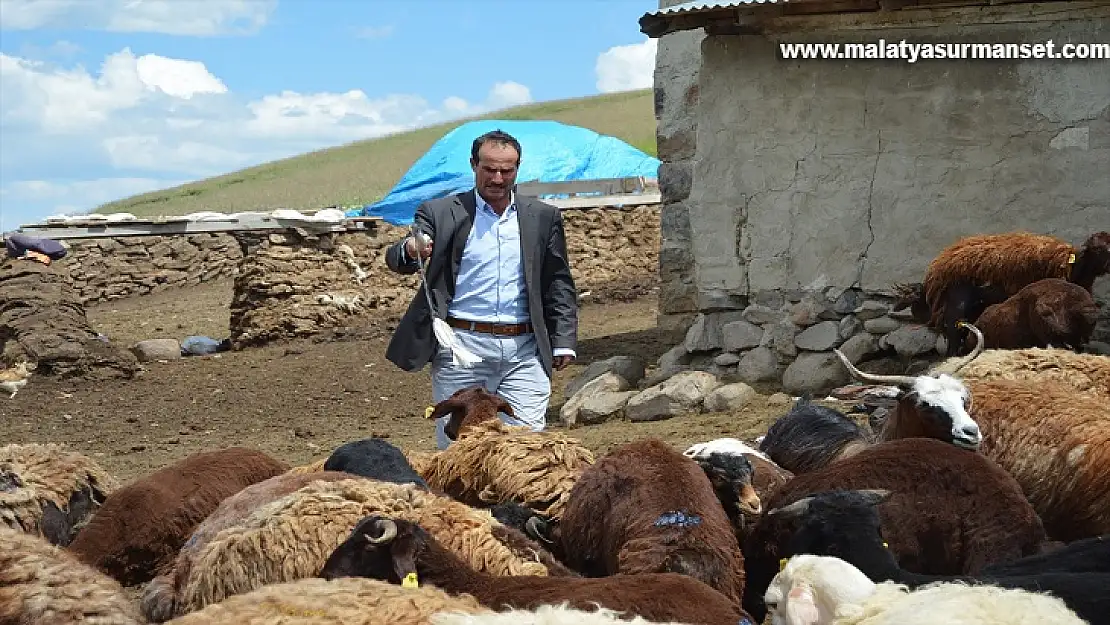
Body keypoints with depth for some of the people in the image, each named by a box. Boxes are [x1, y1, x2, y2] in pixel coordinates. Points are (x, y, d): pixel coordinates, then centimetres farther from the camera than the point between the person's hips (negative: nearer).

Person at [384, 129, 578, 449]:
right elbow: (395, 260, -4)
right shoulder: (440, 212, 6)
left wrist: (563, 342, 6)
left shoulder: (543, 217, 12)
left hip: (523, 351, 1)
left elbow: (559, 284, 14)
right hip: (461, 347, -1)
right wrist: (410, 251, -28)